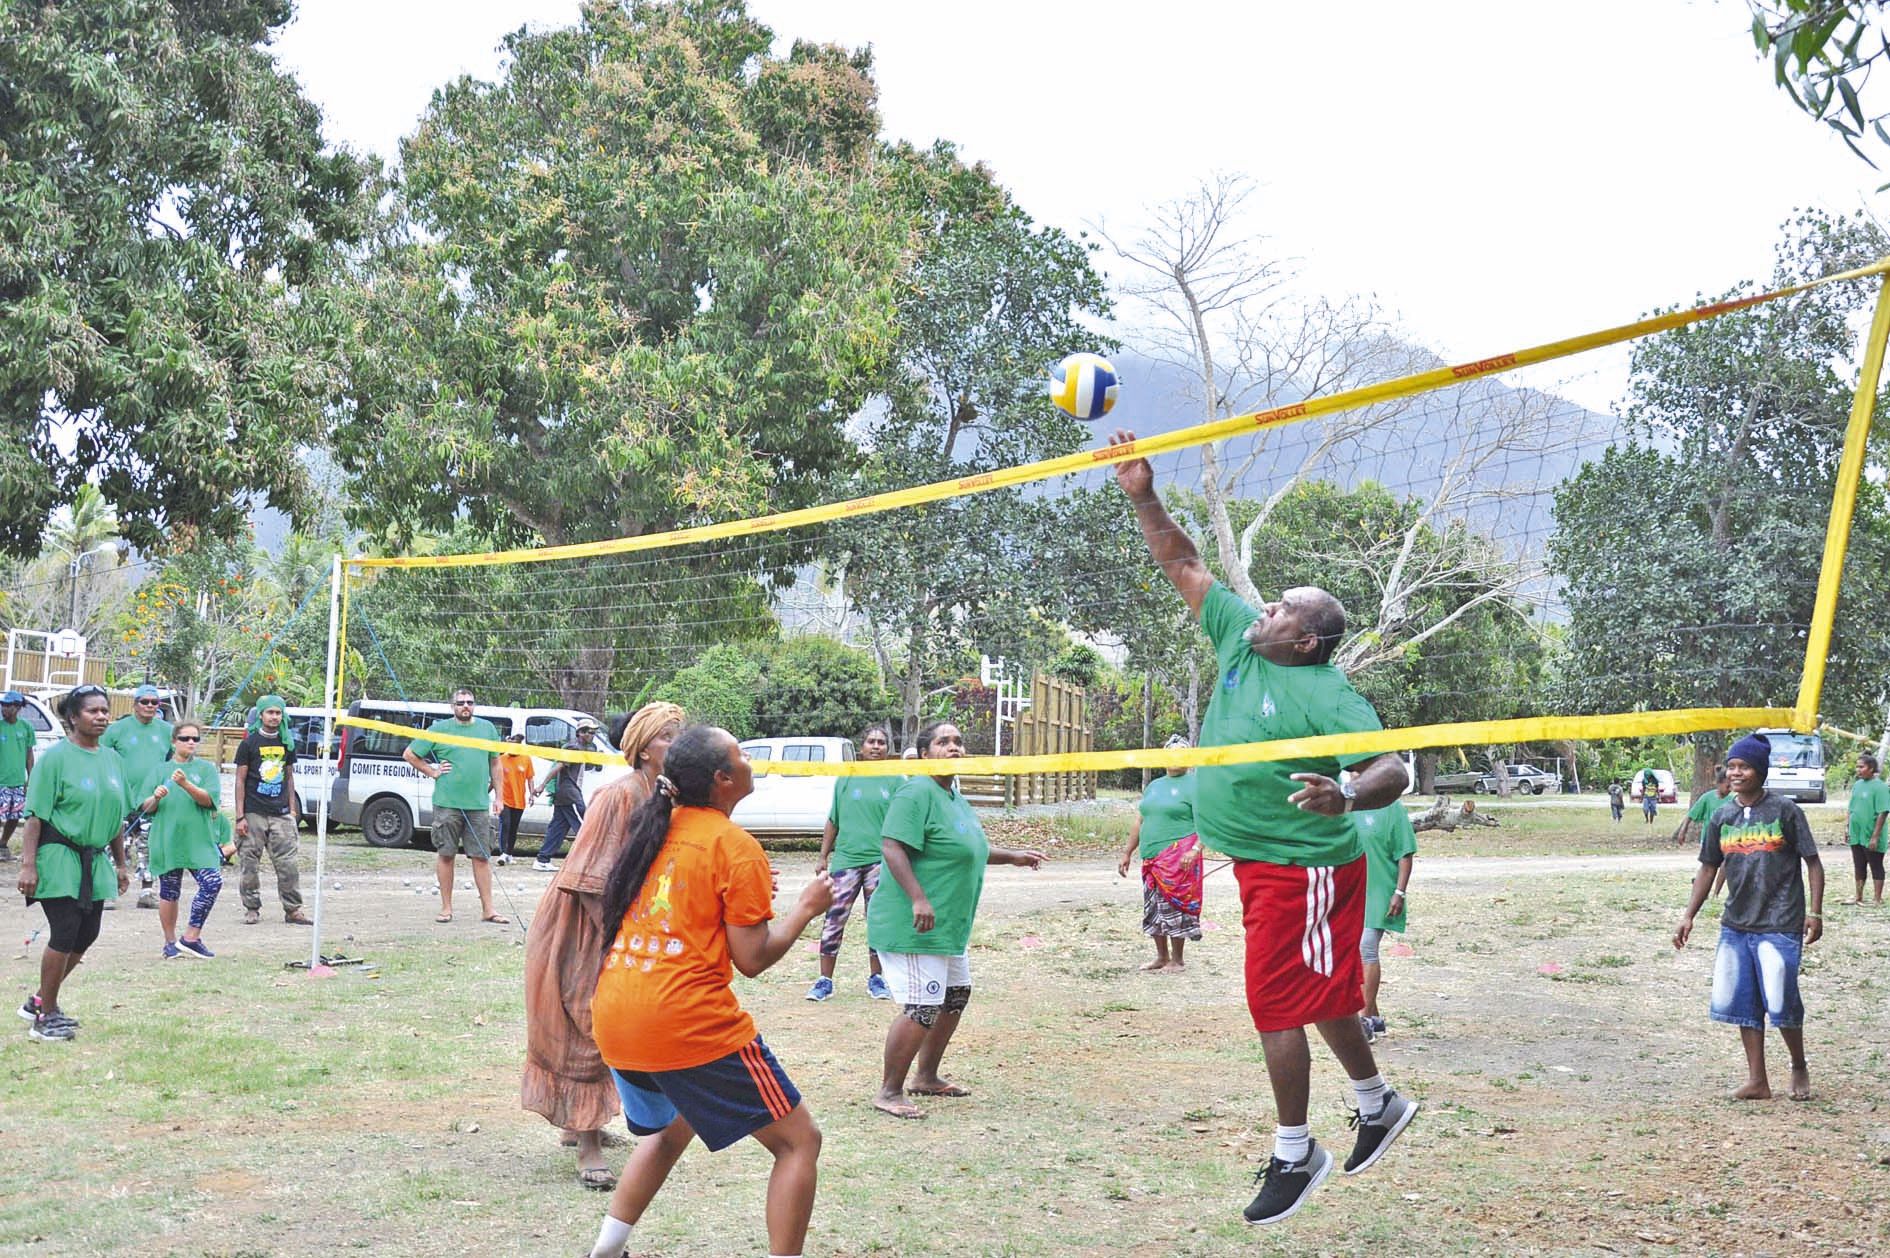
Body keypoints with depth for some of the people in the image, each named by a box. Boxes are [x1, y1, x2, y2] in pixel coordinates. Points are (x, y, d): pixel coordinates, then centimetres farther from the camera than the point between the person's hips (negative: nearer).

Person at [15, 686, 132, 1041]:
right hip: (60, 856, -7)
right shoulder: (56, 757, -10)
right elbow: (35, 815, -13)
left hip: (95, 860, 7)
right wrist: (28, 864, -18)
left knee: (86, 936, 9)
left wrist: (121, 864, 19)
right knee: (65, 935, -8)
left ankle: (41, 1000, 26)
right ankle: (45, 1015, 6)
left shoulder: (112, 759, 10)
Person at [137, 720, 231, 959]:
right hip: (167, 839, 0)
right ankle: (170, 942, 20)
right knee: (169, 892, 6)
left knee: (213, 882, -15)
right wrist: (156, 798, -12)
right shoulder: (160, 770, 11)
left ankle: (191, 937, -6)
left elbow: (209, 799, -6)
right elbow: (145, 808, 10)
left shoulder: (206, 768, 9)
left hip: (200, 839, 0)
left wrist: (186, 785, -20)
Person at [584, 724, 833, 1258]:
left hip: (614, 1022, 8)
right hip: (690, 1024, -8)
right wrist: (807, 907, 5)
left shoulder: (654, 825, 12)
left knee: (676, 1125, 33)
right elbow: (752, 958, -8)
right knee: (799, 1141, 4)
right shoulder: (737, 848, -9)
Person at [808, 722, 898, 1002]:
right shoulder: (846, 779, 8)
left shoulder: (896, 781, 5)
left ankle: (876, 978, 18)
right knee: (834, 919, -3)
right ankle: (825, 980, 5)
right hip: (846, 858, 1)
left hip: (881, 861, 0)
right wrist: (823, 856, 11)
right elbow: (833, 821, 13)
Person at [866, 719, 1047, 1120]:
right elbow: (892, 847, -26)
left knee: (955, 997, 20)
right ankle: (889, 1092, -1)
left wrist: (1013, 856, 30)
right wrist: (918, 899, -32)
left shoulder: (955, 799, 15)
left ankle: (927, 1077, 35)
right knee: (921, 1008, -12)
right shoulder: (917, 793, -17)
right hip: (914, 926, -11)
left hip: (948, 927, 11)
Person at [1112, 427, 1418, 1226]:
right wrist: (1143, 497, -2)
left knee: (1277, 1005, -3)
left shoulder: (1325, 696, -20)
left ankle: (1294, 1154, 11)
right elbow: (1184, 567, 6)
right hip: (1260, 862, 8)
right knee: (1321, 995, 21)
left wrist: (1345, 794, -47)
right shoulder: (1240, 639, 1)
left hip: (1300, 869, -8)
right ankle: (1378, 1103, 39)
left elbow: (1393, 772, -27)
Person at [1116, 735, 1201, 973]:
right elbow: (1139, 821, 22)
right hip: (1151, 858, 7)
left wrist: (1196, 849, -24)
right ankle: (1161, 957, 19)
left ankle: (1177, 960, 3)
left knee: (1174, 906, -6)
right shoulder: (1154, 786, 19)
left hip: (1178, 860, -7)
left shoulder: (1193, 785, -2)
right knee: (1153, 908, 9)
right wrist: (1127, 854, 19)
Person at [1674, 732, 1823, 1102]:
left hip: (1779, 926, -5)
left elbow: (1812, 862, -2)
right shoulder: (1723, 817, 8)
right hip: (1736, 925, 5)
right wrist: (1689, 915, 9)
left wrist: (1815, 912, -8)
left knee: (1780, 1001, -6)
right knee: (1741, 1002, 5)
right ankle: (1757, 1081, 14)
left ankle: (1799, 1067, 19)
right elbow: (1708, 868, 14)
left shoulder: (1784, 811, -5)